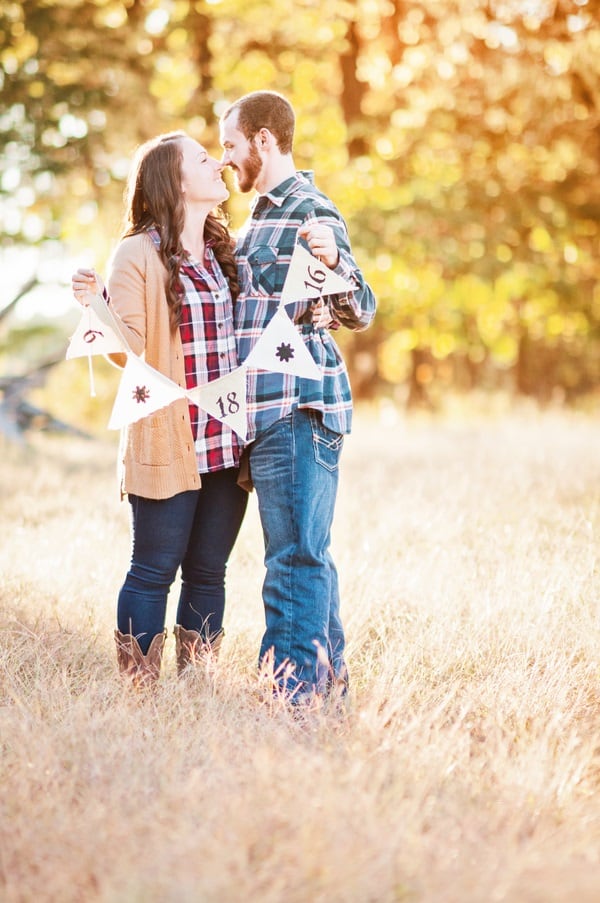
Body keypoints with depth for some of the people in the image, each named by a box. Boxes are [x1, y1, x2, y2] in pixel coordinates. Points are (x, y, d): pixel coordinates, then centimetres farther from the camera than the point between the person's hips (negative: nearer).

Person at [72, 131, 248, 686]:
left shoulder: (227, 252, 13)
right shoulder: (138, 255, -6)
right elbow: (128, 348, -10)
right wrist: (95, 307, -29)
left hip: (228, 444, 6)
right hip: (167, 445, -6)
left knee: (208, 573, 10)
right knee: (154, 572, 0)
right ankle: (139, 693, 8)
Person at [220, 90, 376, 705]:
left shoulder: (310, 213, -9)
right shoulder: (264, 216, 21)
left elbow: (358, 313, -17)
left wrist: (334, 261, -39)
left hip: (298, 410, -10)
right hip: (269, 414, 10)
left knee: (295, 556, -10)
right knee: (306, 552, 15)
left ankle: (293, 688, -9)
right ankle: (328, 675, 23)